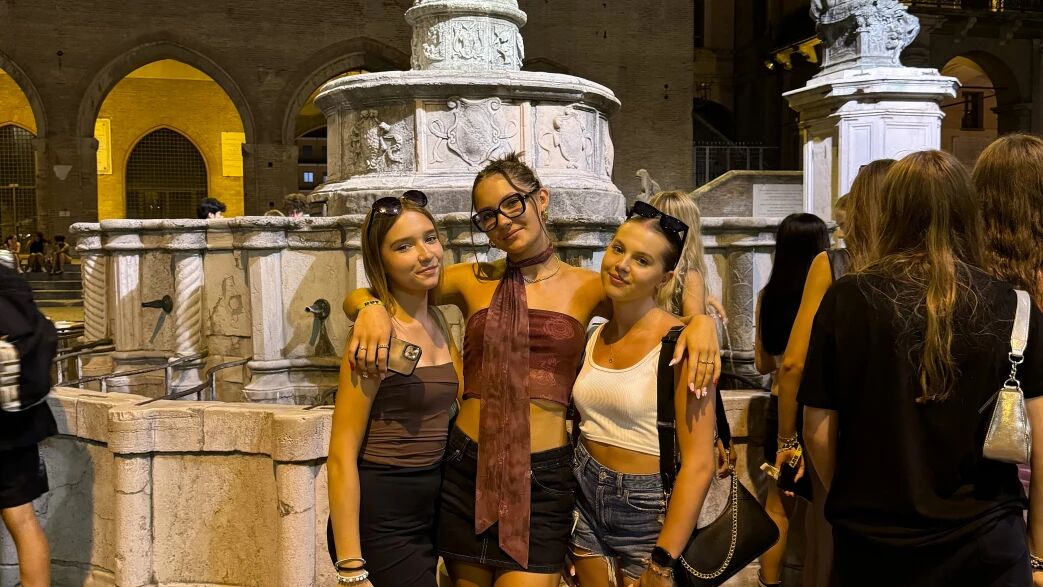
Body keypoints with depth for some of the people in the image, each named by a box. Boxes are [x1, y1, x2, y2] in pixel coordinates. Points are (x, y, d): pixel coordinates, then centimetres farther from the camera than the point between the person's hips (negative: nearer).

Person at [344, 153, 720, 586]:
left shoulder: (587, 287, 3)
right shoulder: (471, 281, 5)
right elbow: (357, 297, 8)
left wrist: (701, 321, -11)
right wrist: (371, 308, -15)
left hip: (544, 476, -1)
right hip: (467, 468, 2)